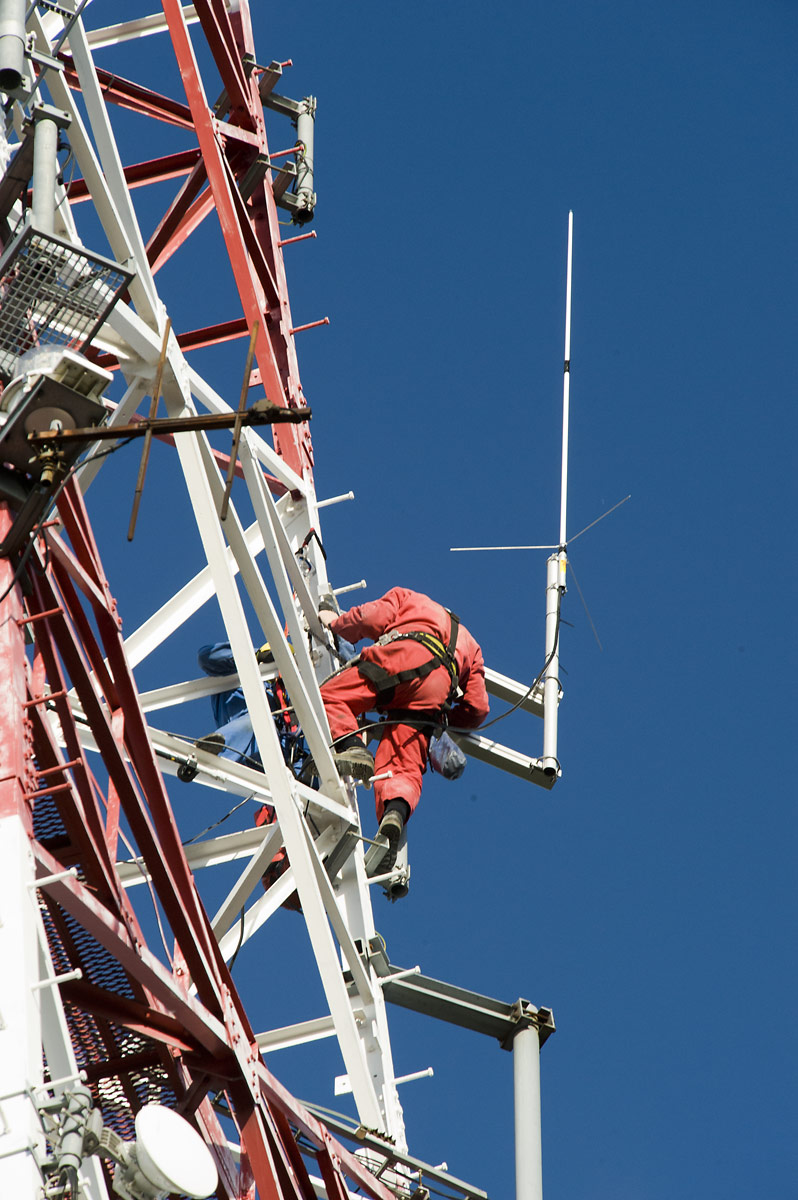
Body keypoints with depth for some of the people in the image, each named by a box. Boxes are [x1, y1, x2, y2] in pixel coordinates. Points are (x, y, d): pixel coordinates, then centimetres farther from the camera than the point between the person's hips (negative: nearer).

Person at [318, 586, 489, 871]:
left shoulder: (407, 597, 37)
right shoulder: (470, 647, 43)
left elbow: (375, 617, 15)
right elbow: (477, 710, 30)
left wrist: (336, 622, 33)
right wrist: (443, 717, 48)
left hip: (405, 658, -3)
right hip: (434, 694, 3)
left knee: (330, 697, -3)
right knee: (402, 767, -7)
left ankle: (350, 746, -33)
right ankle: (395, 814, -39)